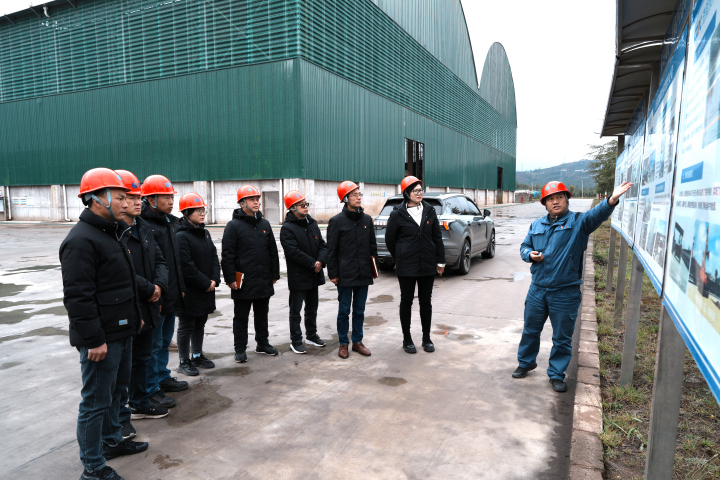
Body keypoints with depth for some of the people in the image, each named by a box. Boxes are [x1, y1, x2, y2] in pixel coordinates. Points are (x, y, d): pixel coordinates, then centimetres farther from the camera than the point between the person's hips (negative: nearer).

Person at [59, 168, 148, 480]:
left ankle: (112, 441, 41)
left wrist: (134, 317, 22)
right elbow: (78, 296, -23)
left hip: (122, 331, 10)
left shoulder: (113, 233, 13)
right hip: (102, 338, -10)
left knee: (116, 390, 23)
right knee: (96, 401, 3)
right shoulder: (81, 240, -19)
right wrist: (94, 339, -22)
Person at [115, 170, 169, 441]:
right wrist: (149, 289, -16)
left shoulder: (144, 228, 10)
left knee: (142, 358, 22)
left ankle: (140, 404, 39)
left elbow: (159, 260, 11)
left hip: (147, 307, 9)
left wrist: (159, 285, -6)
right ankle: (121, 416, 20)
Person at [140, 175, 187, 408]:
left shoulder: (169, 222, 12)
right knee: (153, 344, 3)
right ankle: (151, 390, 15)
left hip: (172, 296, 9)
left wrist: (180, 288, 18)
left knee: (165, 340, 20)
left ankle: (163, 377, 35)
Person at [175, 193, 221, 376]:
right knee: (186, 327, 5)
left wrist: (214, 279, -4)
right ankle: (184, 362, 18)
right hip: (189, 291, -8)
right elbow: (186, 266, -21)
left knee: (200, 324, 18)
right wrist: (205, 283, -16)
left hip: (206, 290, 8)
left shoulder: (205, 233, 11)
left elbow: (214, 257, 10)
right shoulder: (181, 236, -16)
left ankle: (198, 356, 32)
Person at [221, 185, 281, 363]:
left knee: (262, 314, 16)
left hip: (264, 280, 5)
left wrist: (275, 274, 12)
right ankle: (240, 349, 17)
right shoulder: (234, 225, -7)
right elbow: (227, 255, -10)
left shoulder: (264, 224, 10)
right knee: (241, 316, 7)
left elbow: (273, 251, 14)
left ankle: (262, 343, 30)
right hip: (243, 281, -5)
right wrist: (230, 278, -13)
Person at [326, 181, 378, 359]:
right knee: (344, 310, 5)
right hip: (345, 275, -4)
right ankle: (343, 343, 18)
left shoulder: (367, 219, 8)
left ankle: (358, 341, 25)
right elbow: (332, 250, -4)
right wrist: (333, 274, -7)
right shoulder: (337, 221, -5)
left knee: (359, 310, 12)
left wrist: (374, 269, 10)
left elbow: (373, 246, 13)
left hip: (363, 274, 4)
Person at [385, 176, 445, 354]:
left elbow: (437, 237, 8)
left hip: (428, 265, 3)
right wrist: (400, 258, 7)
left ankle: (426, 338, 25)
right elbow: (390, 239, 3)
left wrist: (440, 260, 7)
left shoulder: (429, 211, 4)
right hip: (406, 267, -3)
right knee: (406, 302, 8)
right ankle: (407, 339, 22)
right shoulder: (398, 214, -6)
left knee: (426, 301, 11)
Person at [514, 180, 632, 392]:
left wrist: (612, 200, -46)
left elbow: (597, 214, -25)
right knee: (530, 330, 17)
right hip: (537, 289, 4)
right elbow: (524, 246, 17)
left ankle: (557, 374, 26)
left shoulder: (578, 222, -5)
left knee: (562, 338, 8)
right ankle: (525, 362, 39)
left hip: (565, 293, -3)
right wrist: (530, 254, -7)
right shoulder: (536, 225, 9)